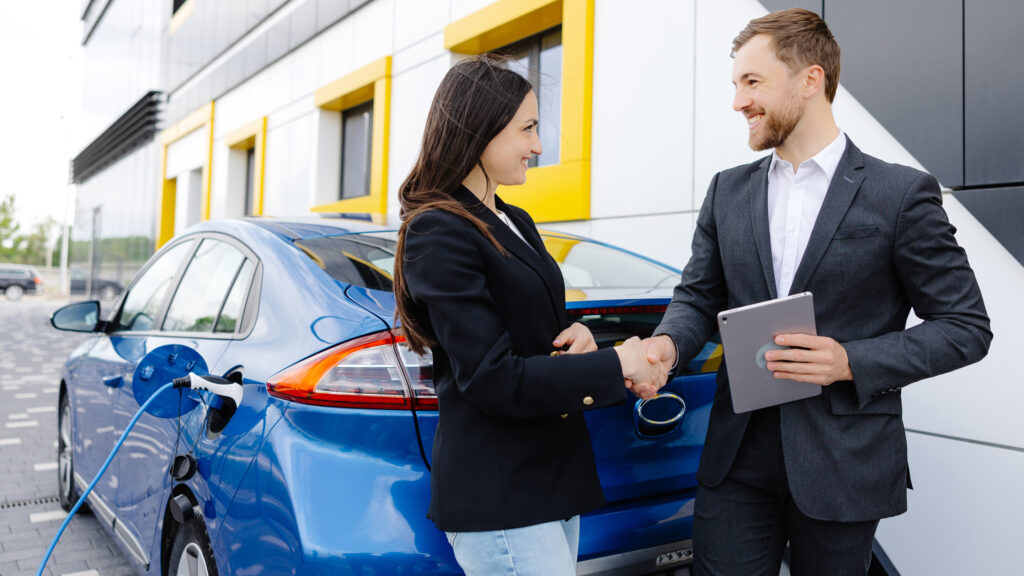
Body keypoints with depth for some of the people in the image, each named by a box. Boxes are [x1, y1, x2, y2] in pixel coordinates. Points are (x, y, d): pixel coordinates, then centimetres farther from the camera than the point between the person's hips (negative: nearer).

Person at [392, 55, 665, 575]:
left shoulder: (515, 223, 12)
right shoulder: (439, 233, -15)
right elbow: (492, 380, -19)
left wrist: (574, 335, -4)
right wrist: (614, 366, -14)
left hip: (552, 471, 8)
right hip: (497, 496, -8)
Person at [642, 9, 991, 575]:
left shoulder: (902, 193, -6)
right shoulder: (728, 191, 6)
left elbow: (966, 325, -3)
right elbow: (698, 296, 9)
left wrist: (852, 361, -17)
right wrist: (669, 341, -13)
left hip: (842, 464, -2)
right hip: (737, 459, 3)